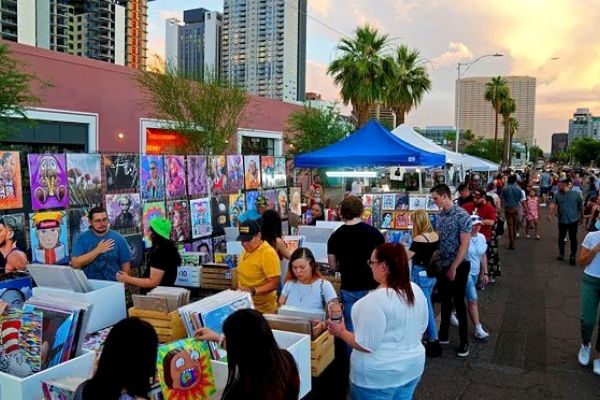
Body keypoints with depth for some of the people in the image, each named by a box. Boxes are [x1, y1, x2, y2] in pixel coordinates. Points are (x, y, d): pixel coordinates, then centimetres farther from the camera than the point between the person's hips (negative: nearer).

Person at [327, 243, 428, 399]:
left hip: (379, 375, -7)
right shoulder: (416, 290, -4)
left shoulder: (376, 299, -27)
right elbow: (420, 329, 9)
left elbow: (365, 345, -23)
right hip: (412, 367, 7)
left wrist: (341, 333, -8)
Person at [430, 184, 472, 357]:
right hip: (442, 265, 6)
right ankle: (443, 335, 29)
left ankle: (464, 341, 15)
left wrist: (453, 268, -18)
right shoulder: (439, 216, 5)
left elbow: (465, 244, -18)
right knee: (445, 301, 16)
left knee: (458, 302, 2)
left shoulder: (462, 215, -16)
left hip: (458, 266, -6)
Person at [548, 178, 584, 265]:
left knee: (573, 238, 2)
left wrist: (582, 217, 11)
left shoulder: (576, 194, -4)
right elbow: (553, 204, -13)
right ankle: (561, 254, 29)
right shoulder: (558, 195, 1)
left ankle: (573, 256, 11)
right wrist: (550, 213, -29)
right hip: (562, 220, 3)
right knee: (561, 238, 13)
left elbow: (581, 206, 5)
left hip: (573, 220, -2)